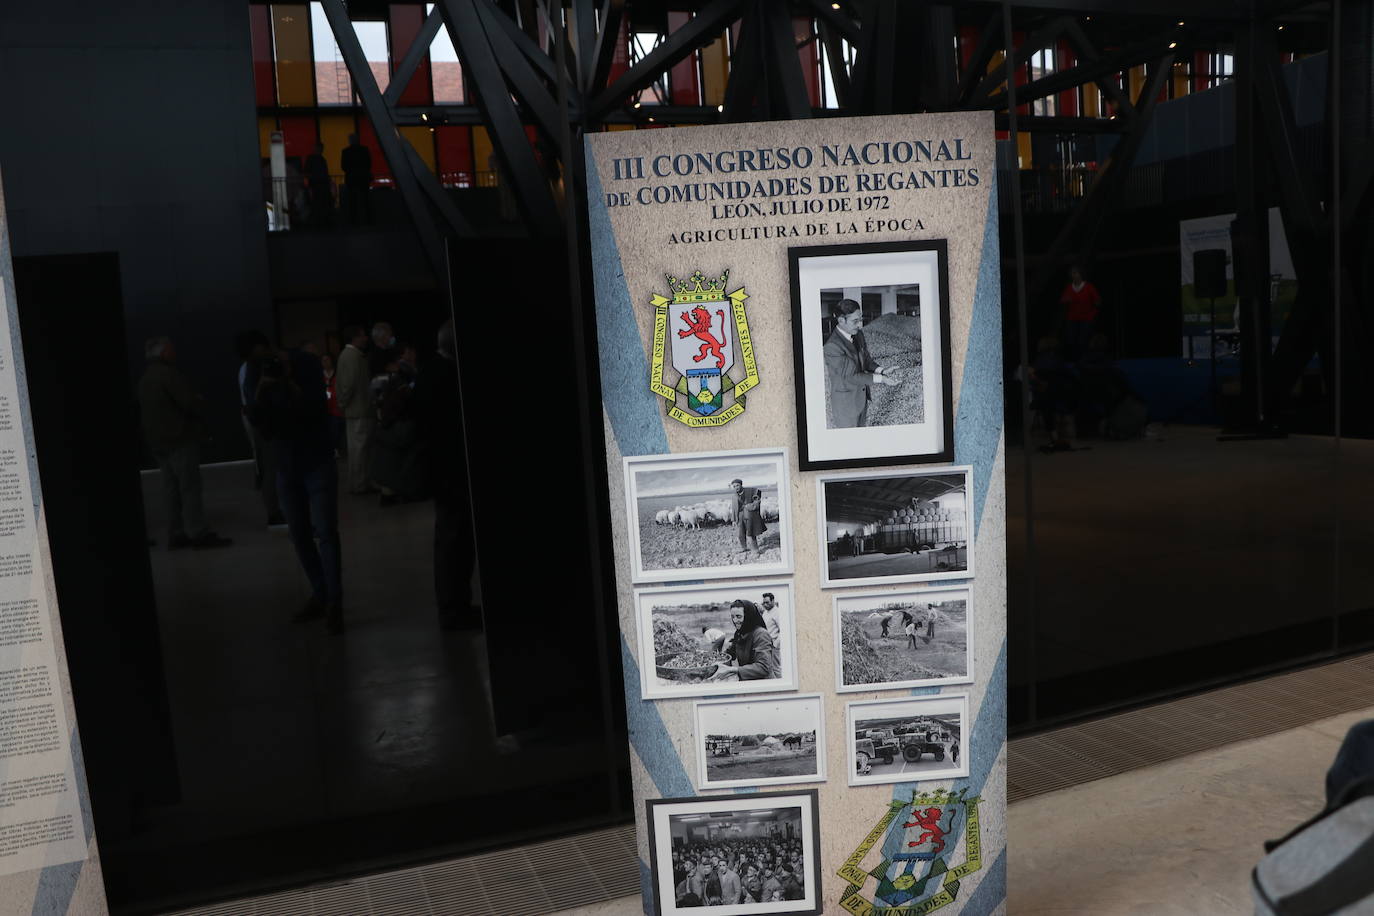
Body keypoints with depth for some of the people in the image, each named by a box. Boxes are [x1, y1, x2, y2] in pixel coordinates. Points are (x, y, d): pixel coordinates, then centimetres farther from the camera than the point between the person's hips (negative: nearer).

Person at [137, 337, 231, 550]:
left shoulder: (145, 378, 18)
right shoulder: (168, 373, -13)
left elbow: (143, 410, 22)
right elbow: (190, 402, -21)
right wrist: (201, 401, 2)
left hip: (158, 442, 9)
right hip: (179, 440, -9)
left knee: (173, 491, 10)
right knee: (190, 488, -9)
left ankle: (176, 535, 11)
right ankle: (199, 534, -10)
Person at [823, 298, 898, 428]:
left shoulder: (857, 336, 0)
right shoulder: (832, 346, -27)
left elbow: (867, 361, 8)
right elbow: (851, 376, -25)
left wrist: (881, 371, -12)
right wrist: (881, 379, -25)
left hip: (862, 397, 7)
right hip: (845, 403, -7)